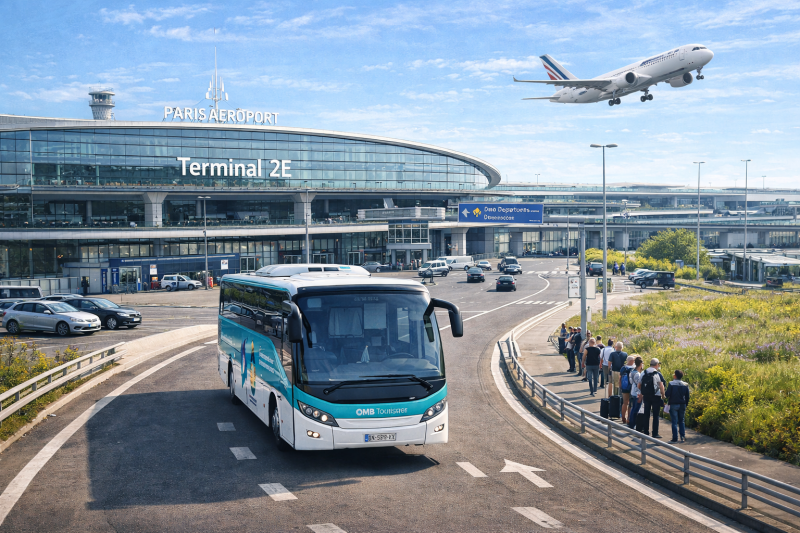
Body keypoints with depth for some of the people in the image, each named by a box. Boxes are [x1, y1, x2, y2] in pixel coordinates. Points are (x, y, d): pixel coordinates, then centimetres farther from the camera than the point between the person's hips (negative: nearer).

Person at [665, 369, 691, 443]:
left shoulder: (671, 384, -11)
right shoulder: (685, 385, 3)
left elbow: (667, 394, -12)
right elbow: (687, 396, 7)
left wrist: (665, 396, 9)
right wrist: (686, 404, 16)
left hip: (673, 404, -4)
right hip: (682, 405, 4)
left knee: (674, 422, 0)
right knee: (682, 421, 12)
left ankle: (675, 438, -1)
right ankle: (683, 437, 8)